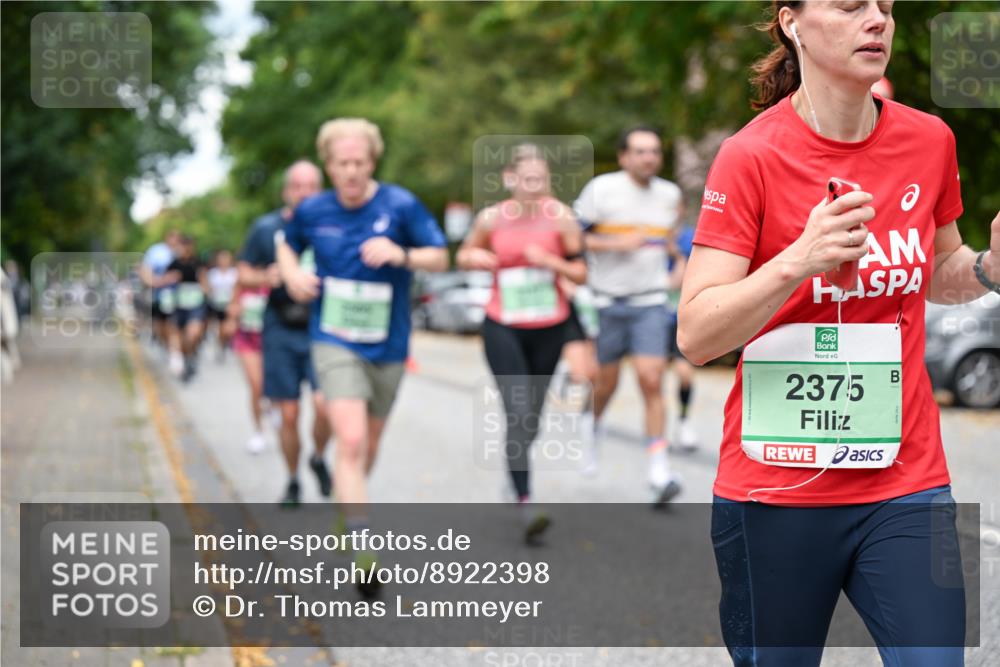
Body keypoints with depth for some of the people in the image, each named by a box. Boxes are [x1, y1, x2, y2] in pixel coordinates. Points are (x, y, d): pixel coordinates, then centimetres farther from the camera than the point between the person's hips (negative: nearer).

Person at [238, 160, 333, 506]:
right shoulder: (266, 228, 3)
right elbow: (244, 273, 9)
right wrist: (266, 278, -11)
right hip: (281, 331, 1)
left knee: (324, 406, -17)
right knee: (288, 414, 4)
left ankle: (318, 459, 14)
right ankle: (292, 482, 24)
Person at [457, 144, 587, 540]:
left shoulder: (560, 217, -6)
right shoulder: (491, 219, -4)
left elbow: (580, 273, -4)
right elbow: (464, 256, 12)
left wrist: (551, 261, -22)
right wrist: (475, 258, -10)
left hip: (549, 328, 2)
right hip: (503, 328, -1)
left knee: (532, 417, 13)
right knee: (518, 414, -15)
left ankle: (517, 473, 44)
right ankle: (525, 505, -18)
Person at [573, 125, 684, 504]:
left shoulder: (670, 195, 7)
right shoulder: (601, 189, -8)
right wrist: (616, 245, -17)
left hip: (650, 304, 2)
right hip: (606, 302, -2)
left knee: (651, 381, -11)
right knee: (606, 383, 9)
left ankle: (659, 472, -11)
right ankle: (592, 431, 42)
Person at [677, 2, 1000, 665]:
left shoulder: (930, 140, 3)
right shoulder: (751, 155, -10)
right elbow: (695, 335, -14)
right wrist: (798, 261, -28)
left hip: (907, 484, 3)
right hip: (774, 495, -3)